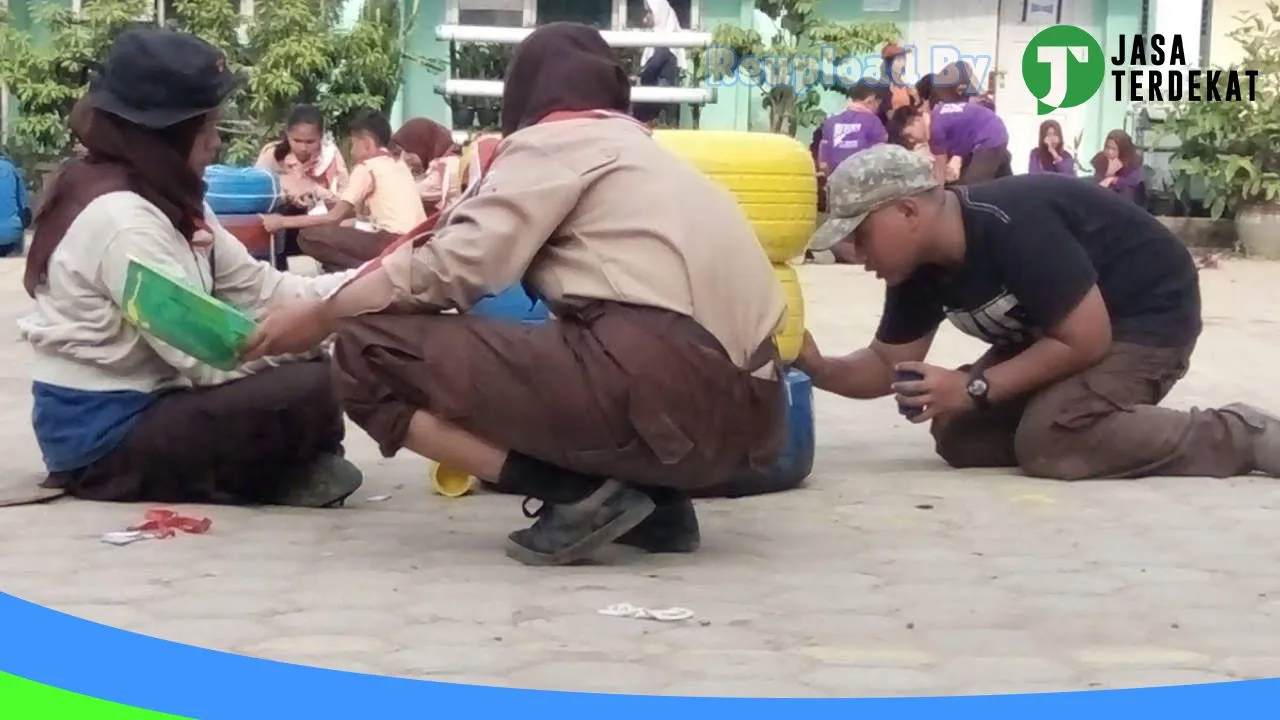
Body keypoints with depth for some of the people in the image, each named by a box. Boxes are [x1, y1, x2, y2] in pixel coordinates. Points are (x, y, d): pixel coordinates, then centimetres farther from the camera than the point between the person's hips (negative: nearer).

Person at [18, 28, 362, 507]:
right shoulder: (122, 219, -23)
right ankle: (282, 482, 6)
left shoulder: (168, 199, 9)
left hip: (143, 401, 10)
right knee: (311, 389, -20)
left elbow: (256, 287, 6)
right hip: (106, 435, -10)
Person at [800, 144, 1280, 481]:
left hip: (1147, 315, -9)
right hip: (1067, 324, 9)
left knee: (1049, 442, -29)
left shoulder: (1014, 226, -32)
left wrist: (975, 388, -28)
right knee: (959, 436, -1)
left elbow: (1086, 341, -29)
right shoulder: (919, 266, -5)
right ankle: (1131, 424, 8)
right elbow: (887, 366, 3)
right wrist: (820, 370, -17)